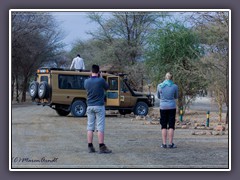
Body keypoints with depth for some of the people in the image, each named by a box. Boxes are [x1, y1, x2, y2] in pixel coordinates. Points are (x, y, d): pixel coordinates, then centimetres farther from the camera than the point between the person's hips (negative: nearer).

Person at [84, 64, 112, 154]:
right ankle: (102, 147, -2)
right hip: (99, 106, -4)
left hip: (90, 106, 4)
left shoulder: (86, 81, -1)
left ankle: (90, 147, 9)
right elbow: (107, 87, 4)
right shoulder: (101, 80, -14)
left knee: (90, 127, 7)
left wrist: (91, 77, 18)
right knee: (100, 127, -2)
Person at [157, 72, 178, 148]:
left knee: (164, 126, 7)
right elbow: (176, 97, 10)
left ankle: (164, 144, 6)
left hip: (163, 107, 1)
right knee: (171, 126, 4)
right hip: (172, 107, -1)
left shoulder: (159, 86, -2)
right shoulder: (175, 86, -4)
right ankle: (170, 143, 3)